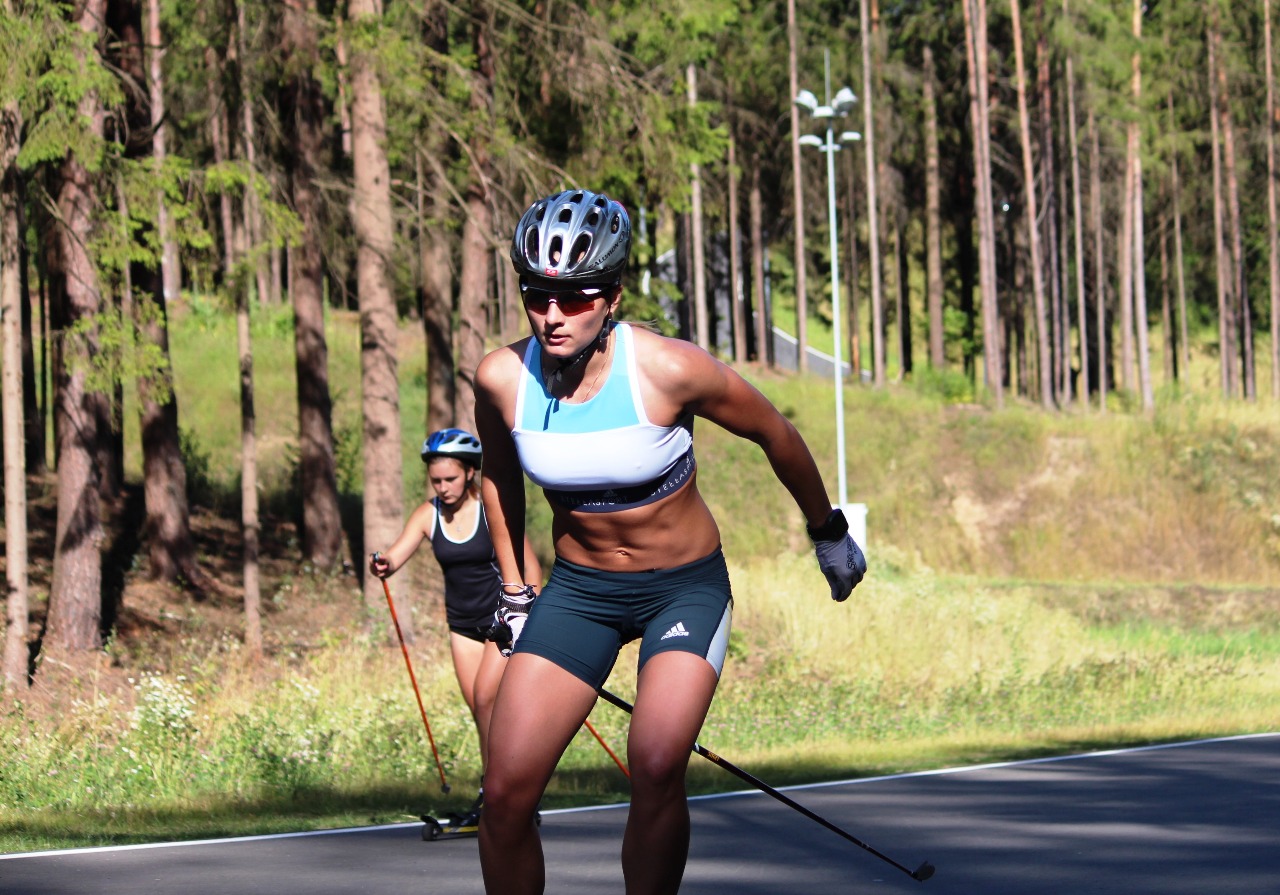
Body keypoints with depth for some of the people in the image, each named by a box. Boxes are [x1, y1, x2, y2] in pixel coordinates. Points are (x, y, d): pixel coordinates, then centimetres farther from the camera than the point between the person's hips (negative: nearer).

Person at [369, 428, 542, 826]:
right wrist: (383, 563, -40)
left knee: (485, 698, -17)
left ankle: (491, 789, -10)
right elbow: (397, 553, -15)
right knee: (479, 708, 3)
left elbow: (530, 566, -10)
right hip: (463, 622, 5)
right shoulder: (428, 515, -4)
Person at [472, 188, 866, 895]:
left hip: (686, 586, -3)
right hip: (579, 589, 3)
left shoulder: (668, 369, -24)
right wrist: (514, 592, 14)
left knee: (656, 767, -27)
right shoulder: (502, 378, -14)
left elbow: (774, 434, -5)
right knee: (507, 792, -11)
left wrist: (828, 533, 8)